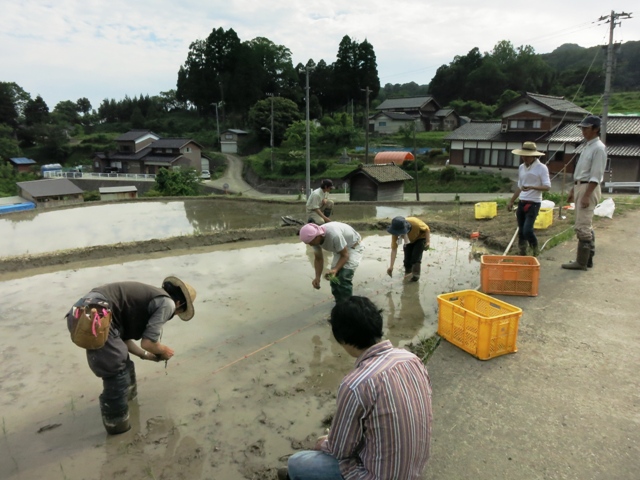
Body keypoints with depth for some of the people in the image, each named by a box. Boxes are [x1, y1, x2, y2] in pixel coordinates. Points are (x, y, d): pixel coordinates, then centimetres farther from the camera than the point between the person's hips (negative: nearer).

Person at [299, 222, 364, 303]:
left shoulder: (334, 235, -40)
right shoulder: (315, 238, -17)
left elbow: (345, 255, -28)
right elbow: (318, 259, -5)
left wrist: (335, 269, -42)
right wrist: (317, 277, -17)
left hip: (354, 247, -7)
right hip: (340, 249, 7)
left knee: (344, 278, -18)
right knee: (334, 277, 1)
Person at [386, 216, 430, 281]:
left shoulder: (415, 223, -42)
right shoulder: (395, 233, -33)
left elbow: (426, 229, -20)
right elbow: (394, 249, -31)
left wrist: (428, 242, -30)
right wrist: (391, 266, -34)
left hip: (420, 238, -3)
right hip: (409, 240, 3)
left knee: (416, 256, -17)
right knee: (407, 257, -3)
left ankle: (415, 274, -7)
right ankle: (408, 272, 23)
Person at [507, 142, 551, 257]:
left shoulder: (542, 168, -8)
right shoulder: (521, 167, 11)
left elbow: (547, 187, -13)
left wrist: (532, 187, -29)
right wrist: (511, 201, 20)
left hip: (533, 203, -6)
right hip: (521, 203, 6)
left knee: (527, 230, -14)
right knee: (521, 231, 8)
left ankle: (535, 250, 11)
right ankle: (521, 253, 19)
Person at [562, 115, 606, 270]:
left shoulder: (598, 148, -13)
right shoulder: (587, 146, 17)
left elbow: (596, 176, -19)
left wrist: (587, 195, -23)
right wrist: (573, 190, 20)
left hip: (589, 189, -10)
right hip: (580, 187, 10)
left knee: (582, 226, -9)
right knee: (586, 226, 14)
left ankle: (581, 262, -4)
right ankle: (588, 259, 22)